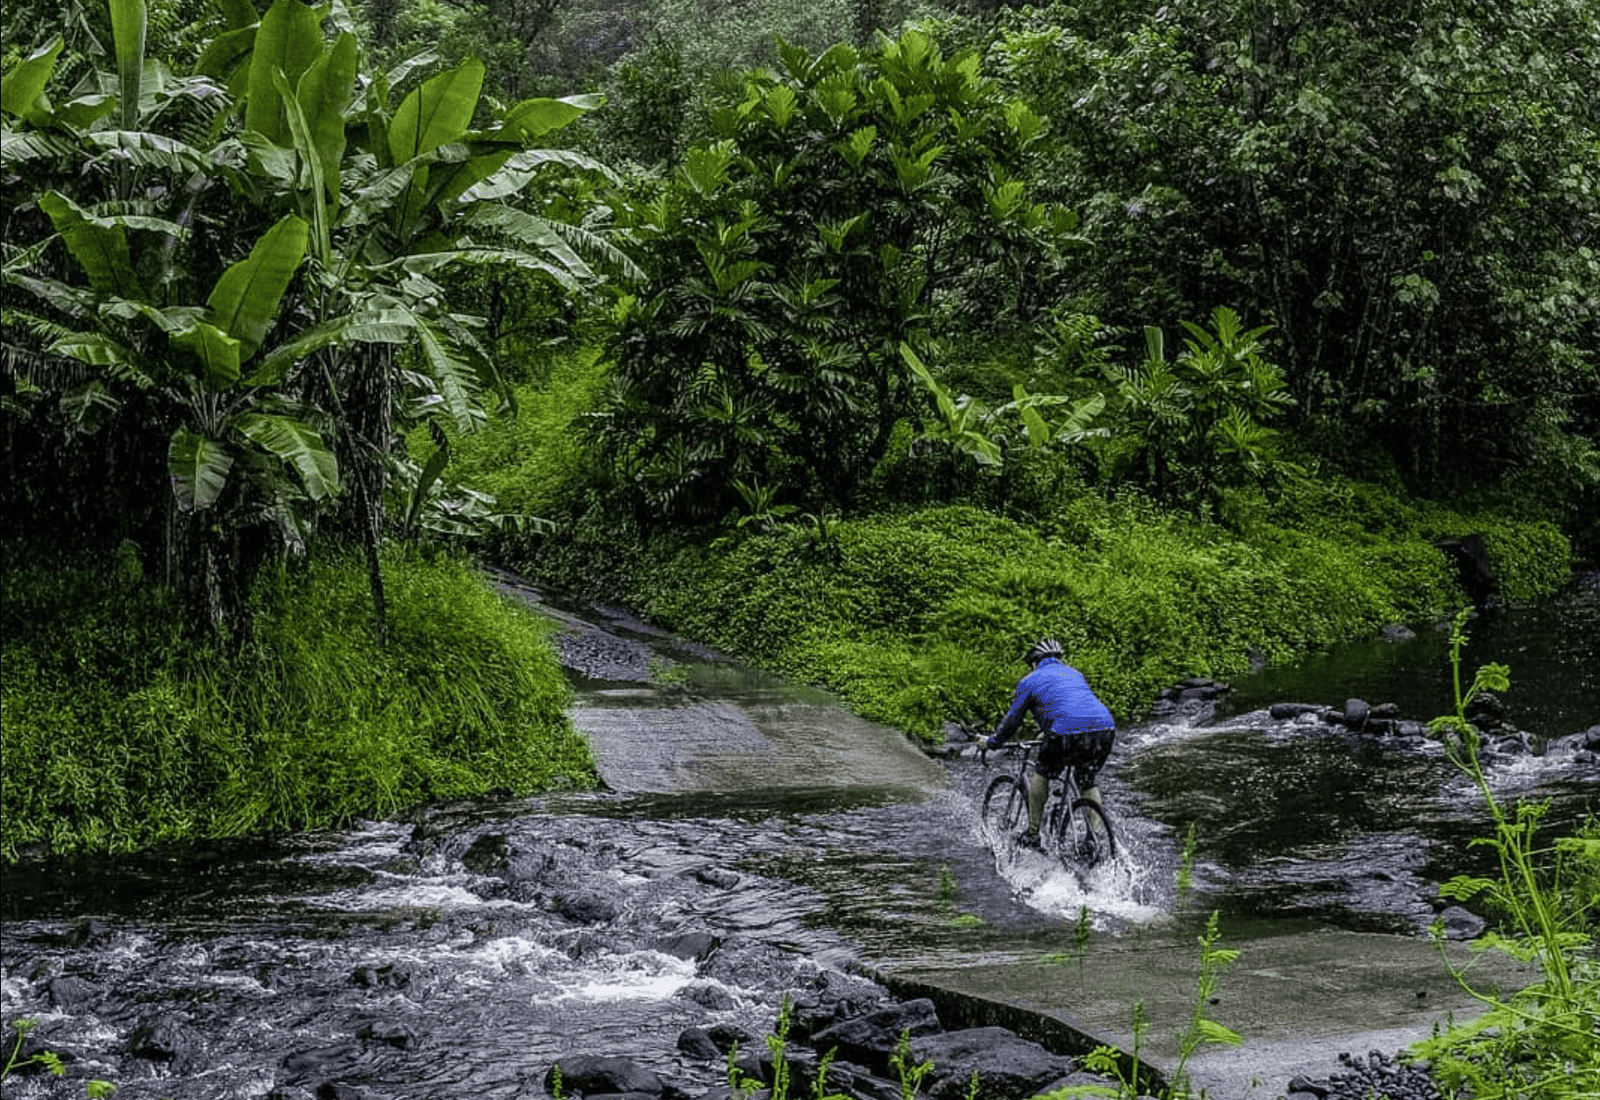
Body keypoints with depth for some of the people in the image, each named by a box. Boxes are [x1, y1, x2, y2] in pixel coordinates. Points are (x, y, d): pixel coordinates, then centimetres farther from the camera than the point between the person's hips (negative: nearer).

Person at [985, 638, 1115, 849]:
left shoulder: (1030, 681, 16)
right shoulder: (1074, 674, 32)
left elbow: (1012, 720, 20)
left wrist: (992, 742, 36)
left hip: (1068, 736, -4)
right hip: (1105, 730, 4)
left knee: (1041, 773, 21)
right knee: (1087, 782, 25)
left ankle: (1032, 835, 22)